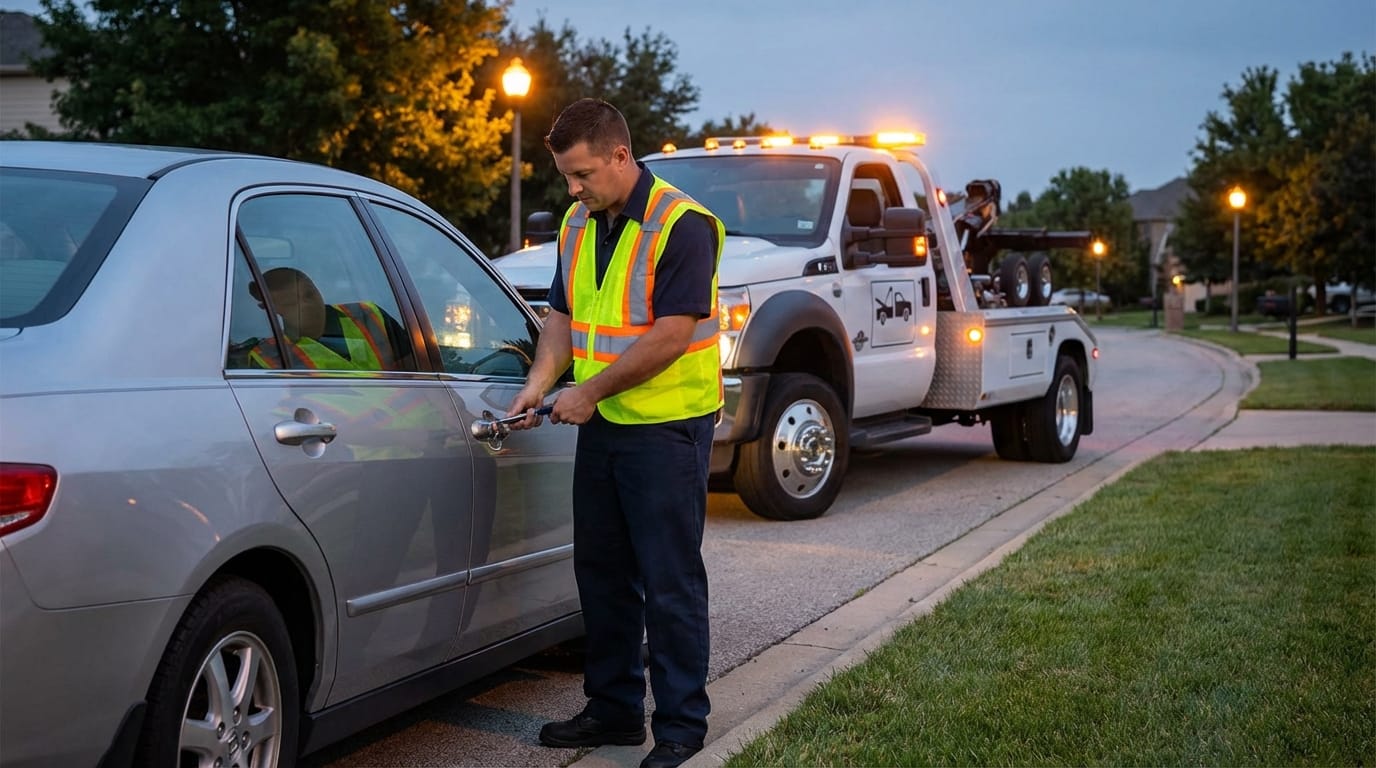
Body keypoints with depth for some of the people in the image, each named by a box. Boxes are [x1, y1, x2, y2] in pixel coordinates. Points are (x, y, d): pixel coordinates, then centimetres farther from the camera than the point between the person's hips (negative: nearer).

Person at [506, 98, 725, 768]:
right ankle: (613, 709, 26)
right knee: (602, 573, 14)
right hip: (600, 426, 8)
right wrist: (540, 382, -2)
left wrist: (590, 390, -17)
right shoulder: (579, 224, 10)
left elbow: (670, 335, -21)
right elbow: (563, 314, 15)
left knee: (669, 582, -2)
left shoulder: (681, 225, -16)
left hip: (666, 428, -8)